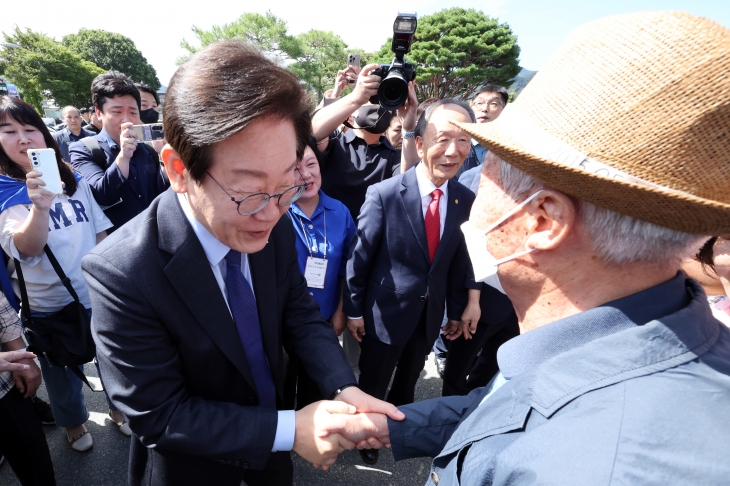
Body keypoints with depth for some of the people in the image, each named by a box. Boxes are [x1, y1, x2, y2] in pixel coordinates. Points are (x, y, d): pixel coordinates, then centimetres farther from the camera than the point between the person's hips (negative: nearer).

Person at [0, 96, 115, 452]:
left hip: (96, 294, 3)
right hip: (48, 305, -2)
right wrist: (40, 207, -47)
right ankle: (73, 422, 44)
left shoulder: (74, 181, 0)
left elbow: (101, 233, 6)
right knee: (63, 372, 19)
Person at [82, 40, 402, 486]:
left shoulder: (277, 229, -19)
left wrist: (344, 388, -23)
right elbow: (159, 416, -25)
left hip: (274, 427, 4)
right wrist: (291, 429, -29)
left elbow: (301, 314, -8)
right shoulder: (121, 273, -32)